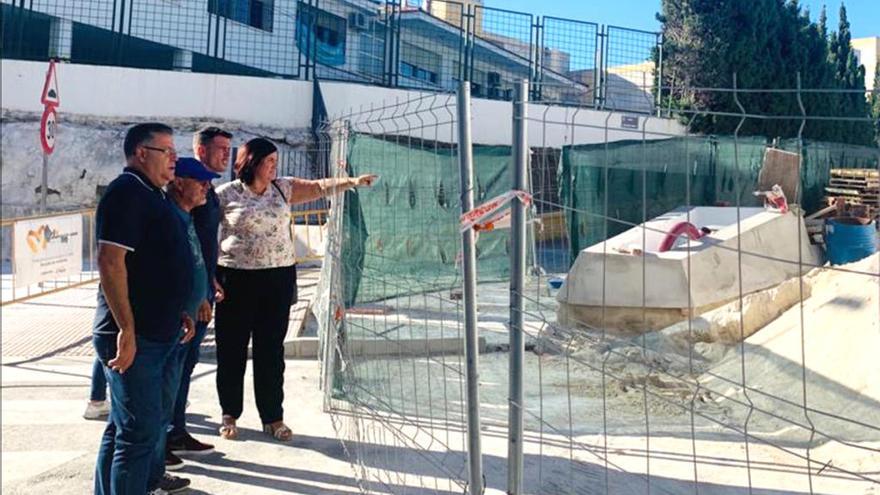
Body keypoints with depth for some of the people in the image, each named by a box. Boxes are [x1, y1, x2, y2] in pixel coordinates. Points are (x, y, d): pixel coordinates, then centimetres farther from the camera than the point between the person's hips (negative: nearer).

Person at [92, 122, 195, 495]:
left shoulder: (151, 195, 17)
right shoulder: (126, 192, -14)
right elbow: (110, 261, -23)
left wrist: (178, 313, 23)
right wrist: (127, 331, -25)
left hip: (159, 333, 10)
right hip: (136, 337, -10)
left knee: (125, 426, 18)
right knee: (139, 431, -6)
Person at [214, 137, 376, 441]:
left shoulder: (283, 188, 8)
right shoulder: (225, 194, -3)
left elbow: (319, 187, 4)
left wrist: (352, 181, -10)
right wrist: (210, 276, -6)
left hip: (279, 278, 3)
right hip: (236, 279, -3)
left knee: (271, 350, 9)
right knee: (232, 350, 6)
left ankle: (273, 417, 18)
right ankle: (230, 416, 22)